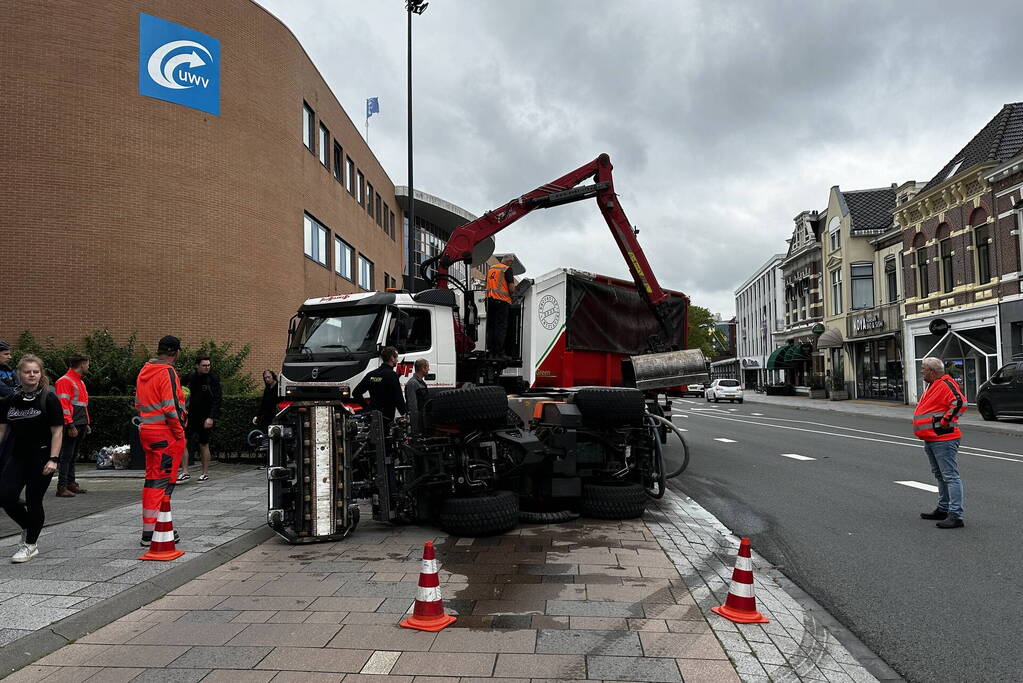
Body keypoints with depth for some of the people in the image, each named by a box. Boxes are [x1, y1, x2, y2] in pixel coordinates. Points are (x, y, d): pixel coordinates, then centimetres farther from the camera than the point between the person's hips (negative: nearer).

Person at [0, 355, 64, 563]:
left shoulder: (49, 399, -7)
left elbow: (57, 431, -9)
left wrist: (53, 459, -16)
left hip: (41, 457, -5)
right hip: (18, 456, 5)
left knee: (33, 500, 0)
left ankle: (30, 544, 18)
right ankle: (28, 528, 23)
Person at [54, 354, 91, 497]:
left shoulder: (80, 382, 20)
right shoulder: (65, 381, -9)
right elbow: (63, 405, -16)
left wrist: (87, 423, 20)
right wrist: (70, 425, -21)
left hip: (81, 426, 9)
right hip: (72, 426, -9)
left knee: (73, 456, 14)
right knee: (66, 456, -7)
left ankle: (71, 483, 21)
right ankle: (62, 487, -6)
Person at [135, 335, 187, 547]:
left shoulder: (144, 371, 13)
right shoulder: (168, 373, -15)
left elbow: (138, 403, 19)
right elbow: (171, 408, -20)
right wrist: (180, 433, -11)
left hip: (147, 431, 9)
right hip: (166, 433, -9)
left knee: (152, 479, 16)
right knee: (163, 481, -3)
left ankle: (149, 529, 23)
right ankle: (153, 532, -2)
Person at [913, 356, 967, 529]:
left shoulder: (946, 384, -15)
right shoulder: (932, 385, 17)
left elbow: (960, 403, -27)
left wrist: (945, 421, -20)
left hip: (943, 439, -11)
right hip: (931, 439, 11)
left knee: (950, 476, -10)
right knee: (939, 475, 19)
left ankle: (955, 516, -10)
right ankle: (943, 509, 30)